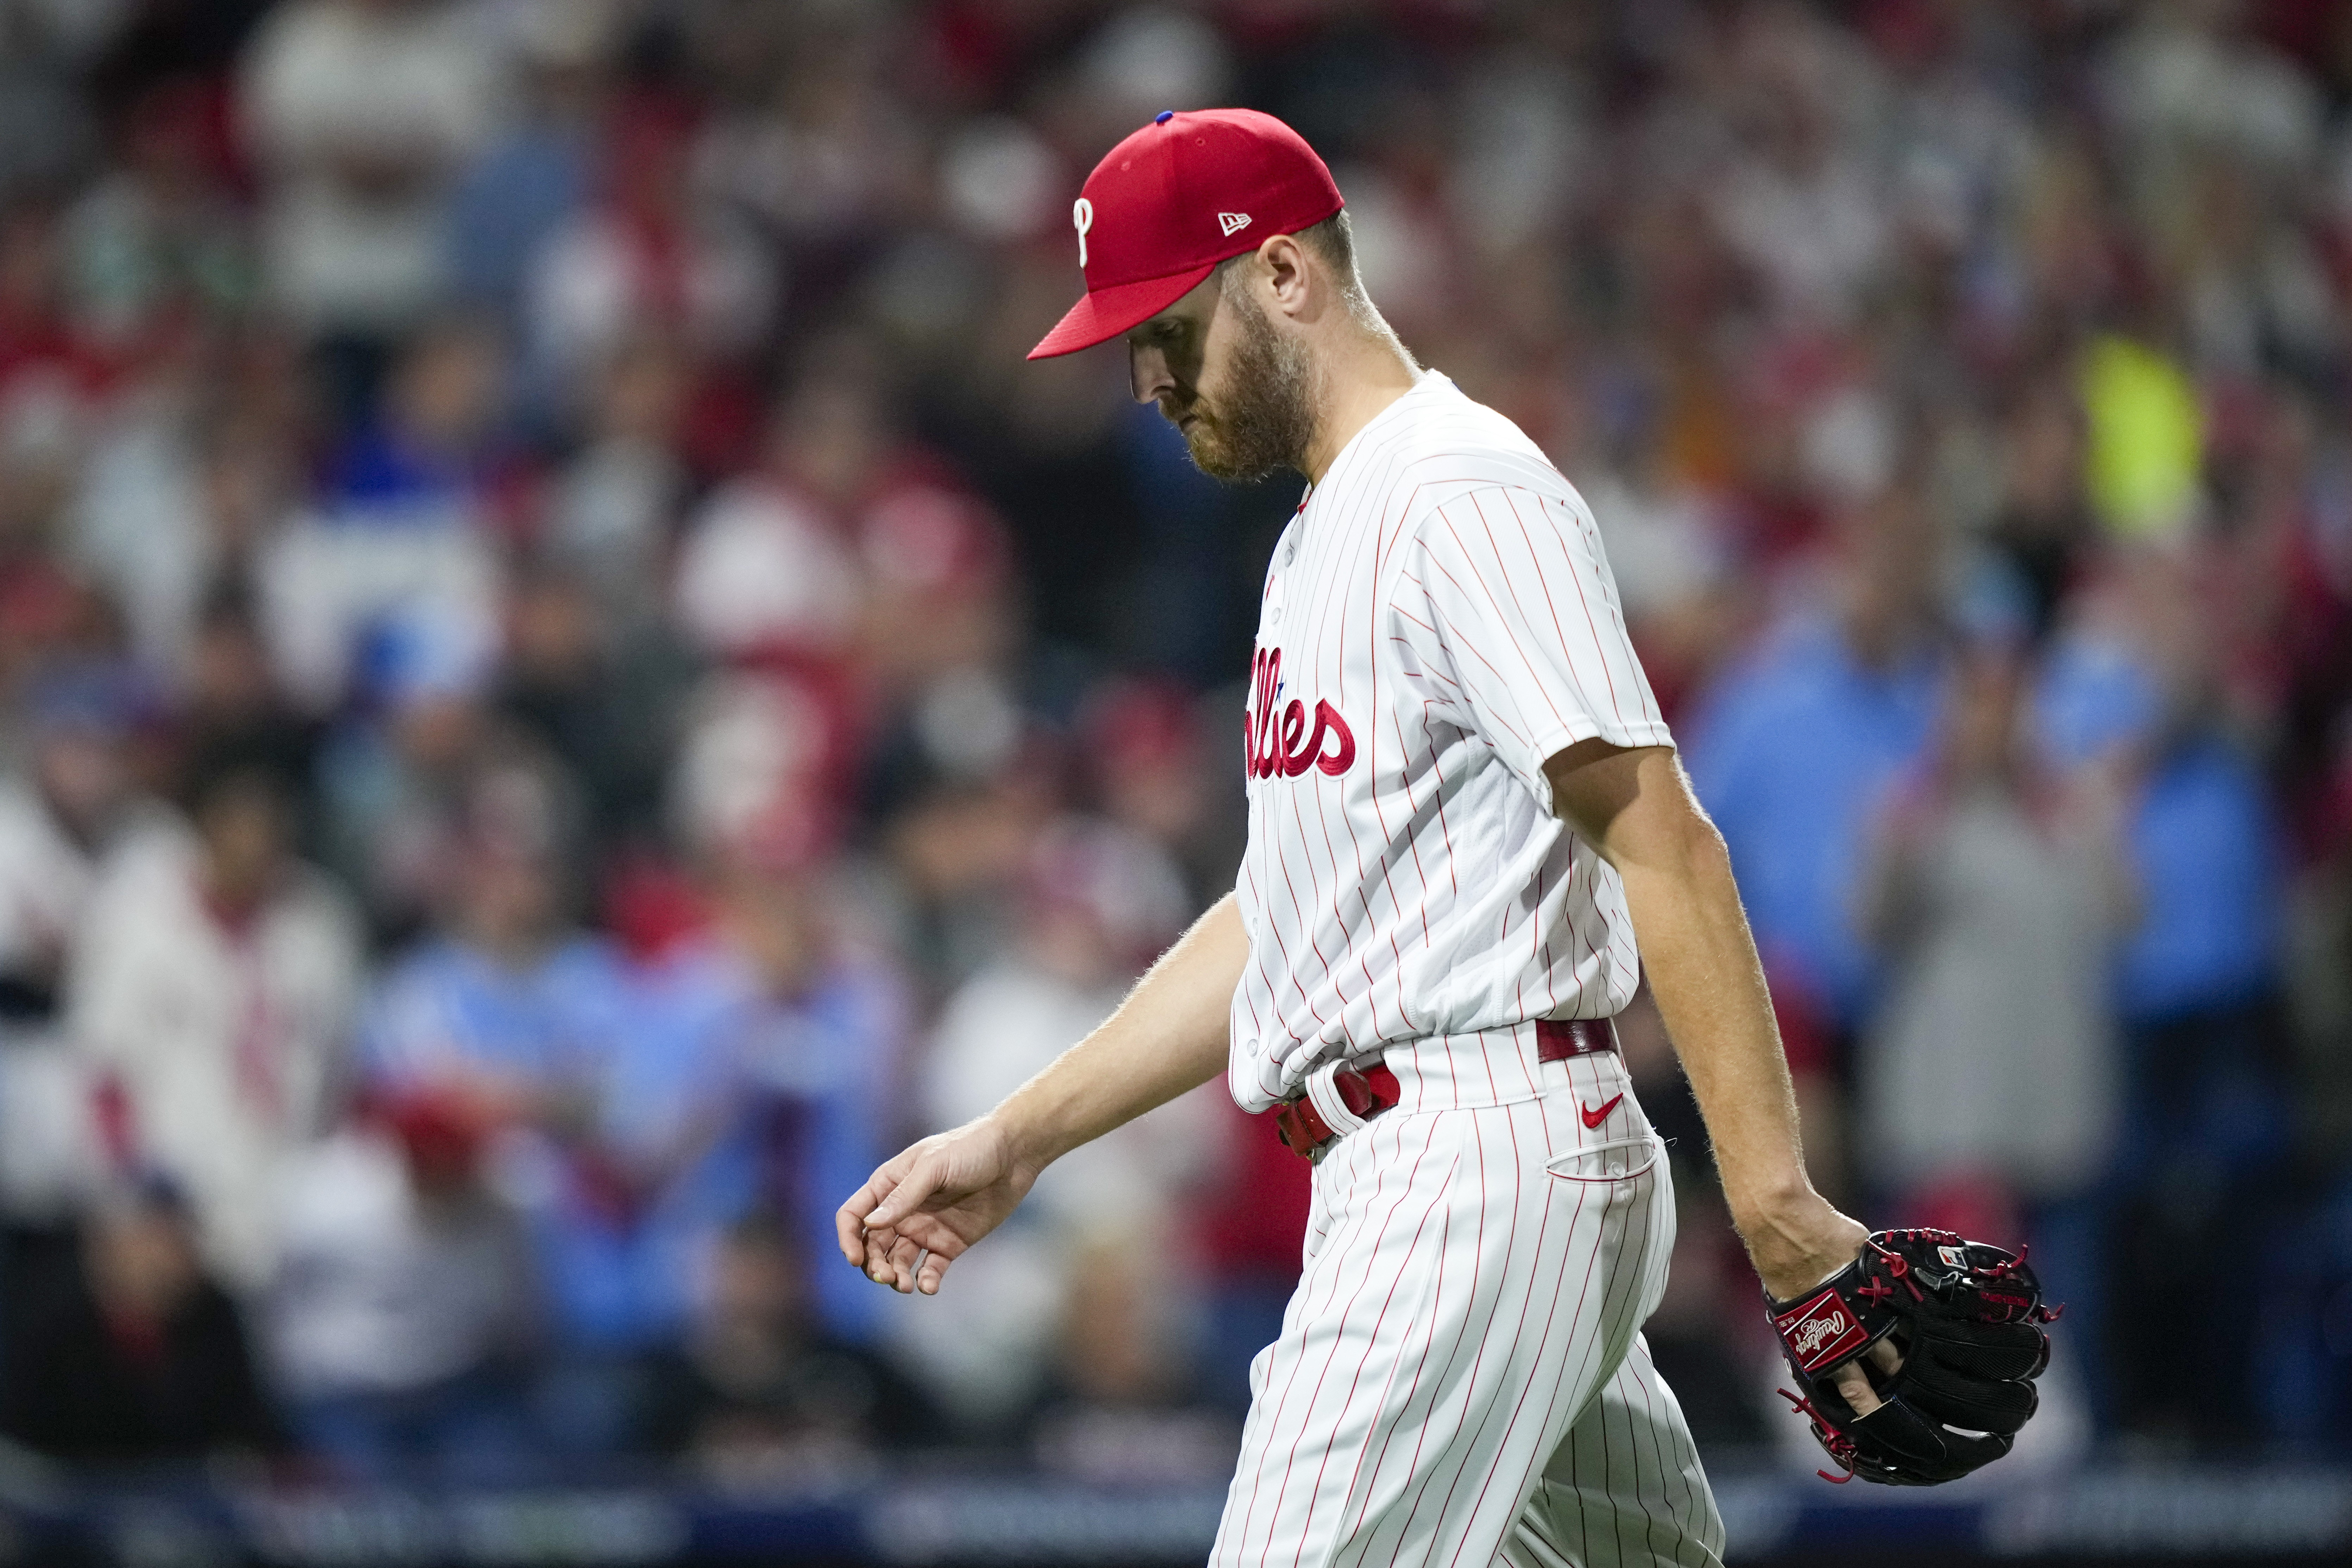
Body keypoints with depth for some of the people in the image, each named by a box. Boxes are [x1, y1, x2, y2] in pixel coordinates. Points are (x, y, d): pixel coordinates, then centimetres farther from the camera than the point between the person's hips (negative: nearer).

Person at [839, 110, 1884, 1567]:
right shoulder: (1329, 535, 22)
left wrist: (1775, 1199, -26)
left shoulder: (1464, 495, -11)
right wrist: (1020, 1138, 22)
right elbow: (1287, 919, 27)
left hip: (1481, 1158, -10)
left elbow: (1662, 840, -19)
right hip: (1397, 1175, 10)